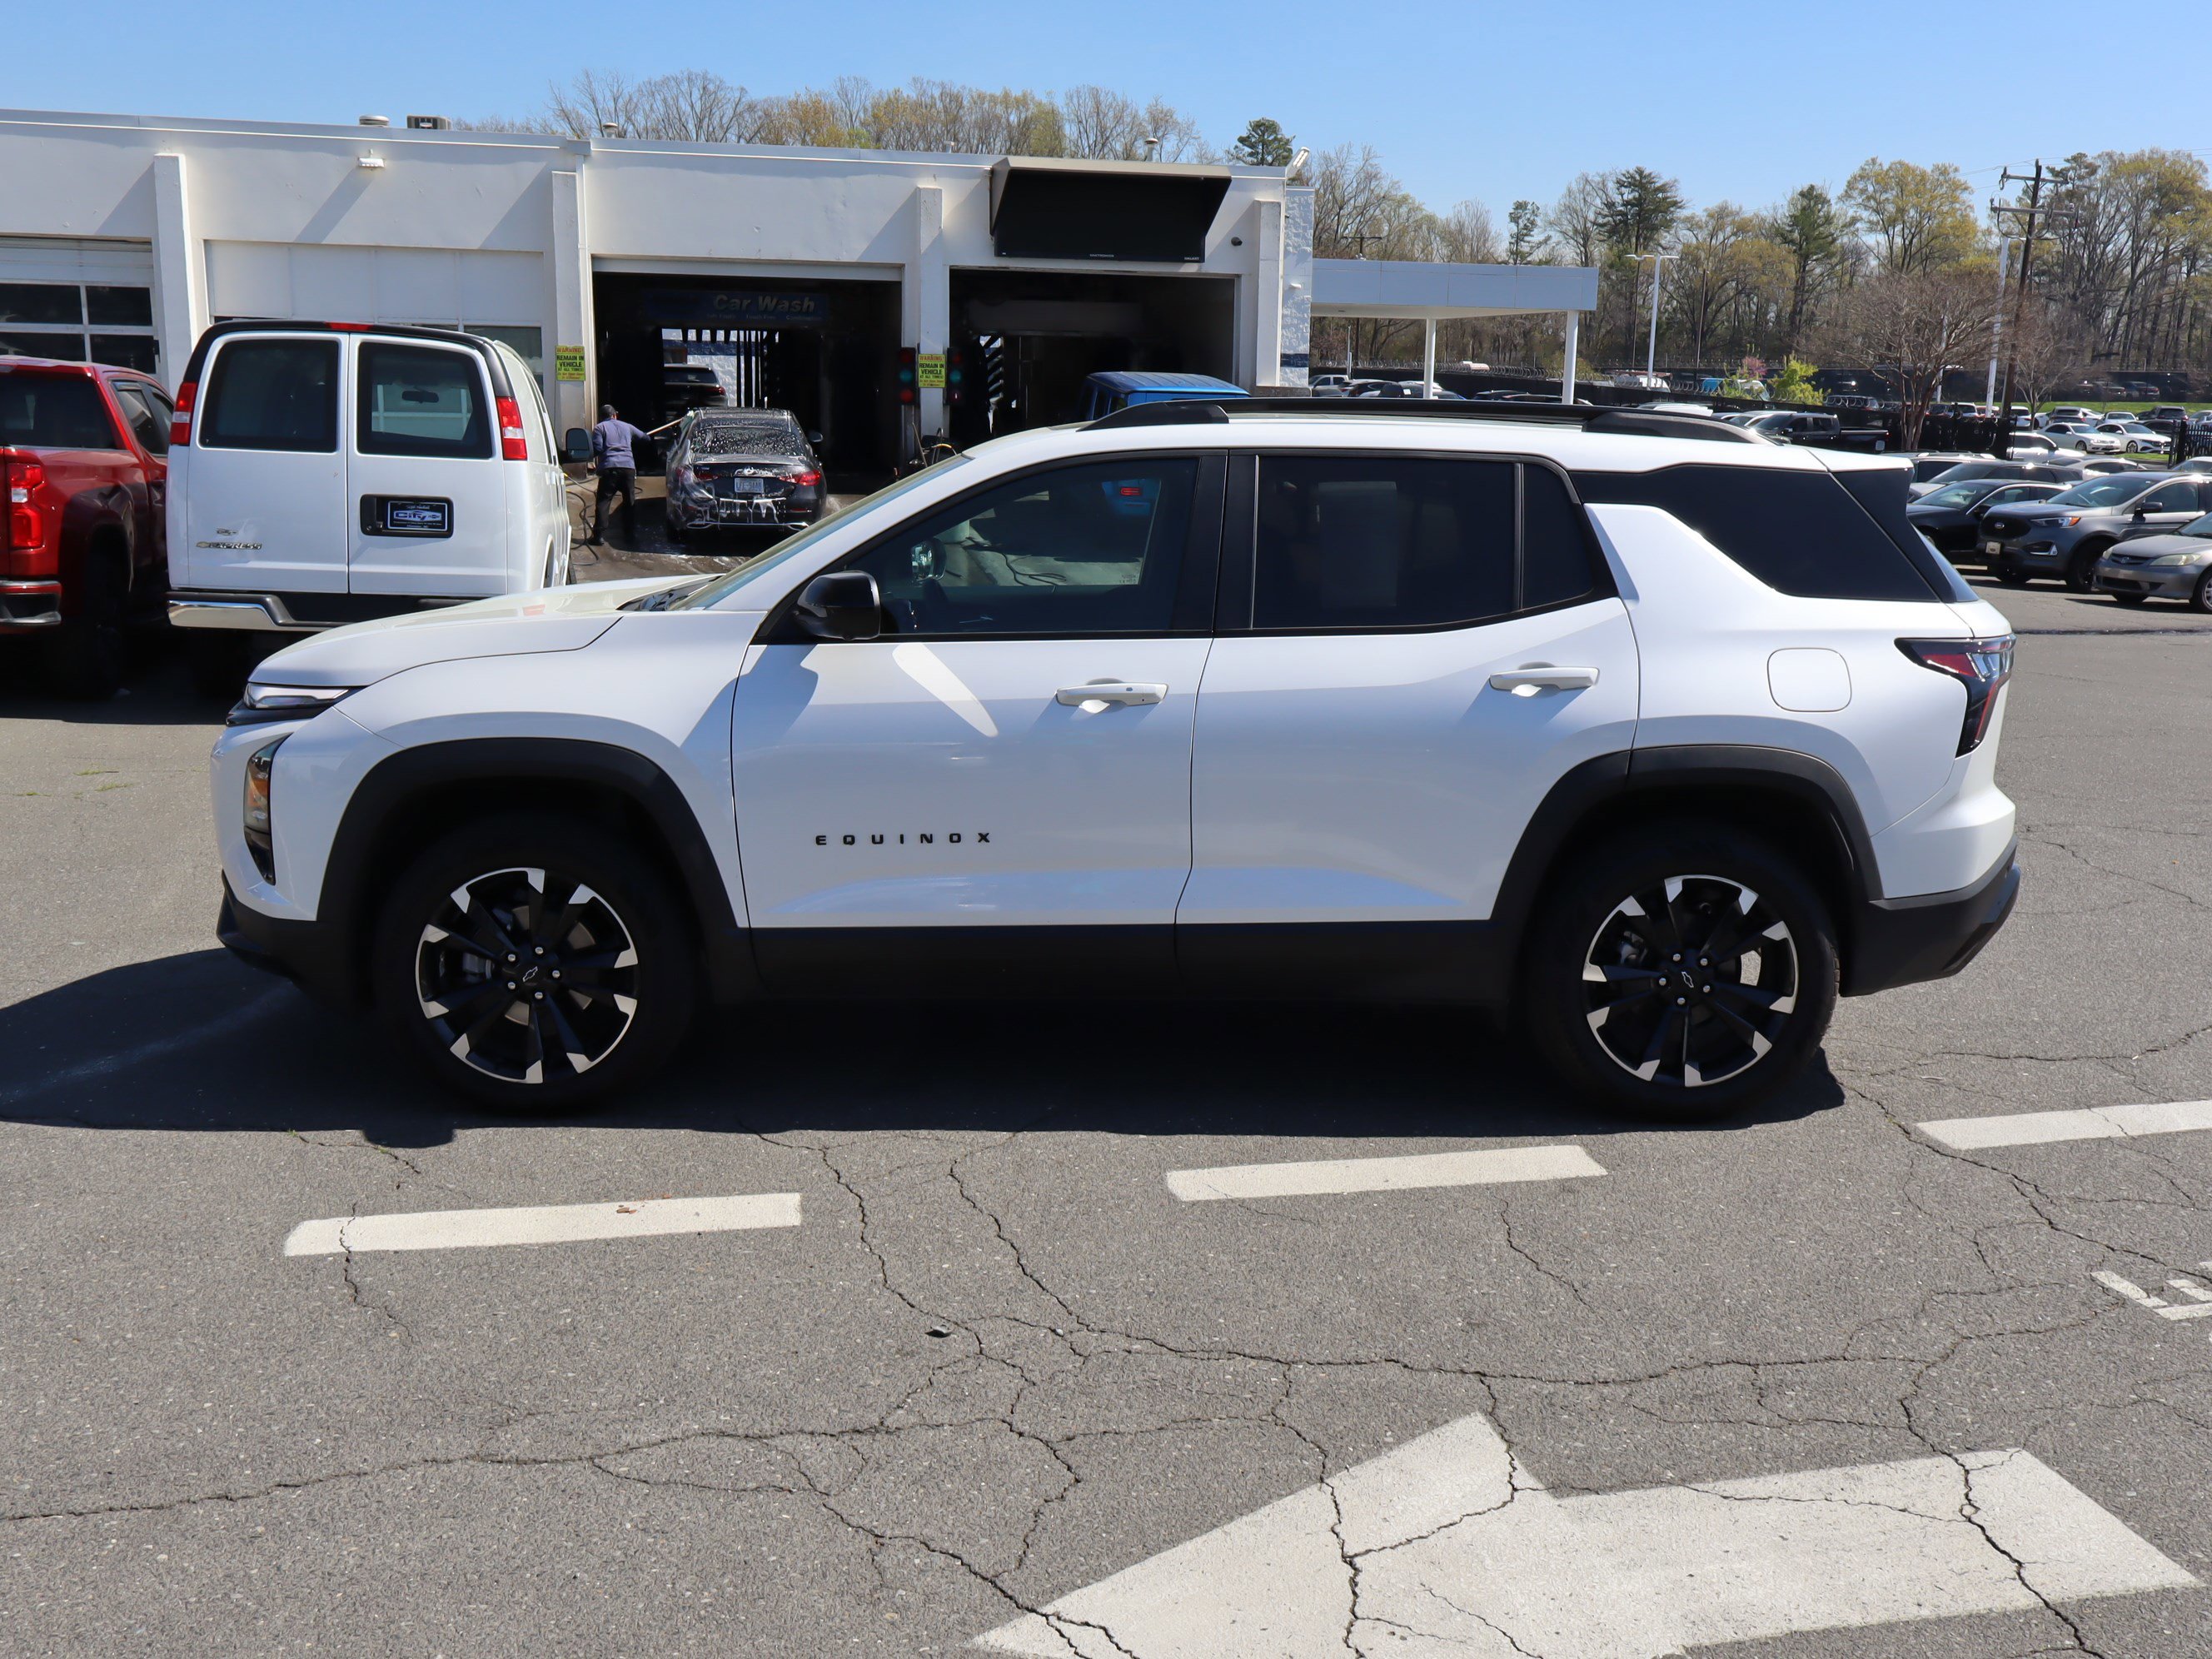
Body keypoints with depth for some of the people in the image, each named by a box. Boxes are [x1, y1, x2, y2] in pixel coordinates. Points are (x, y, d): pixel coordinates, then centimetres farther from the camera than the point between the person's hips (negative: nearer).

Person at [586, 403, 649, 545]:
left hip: (609, 468, -3)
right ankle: (631, 534, 14)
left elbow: (597, 449, -4)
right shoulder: (627, 426, 21)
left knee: (602, 501, -2)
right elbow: (644, 438, 34)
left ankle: (599, 535, -10)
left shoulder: (599, 428, 9)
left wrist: (591, 457, 17)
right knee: (630, 502, 14)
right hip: (629, 467, 3)